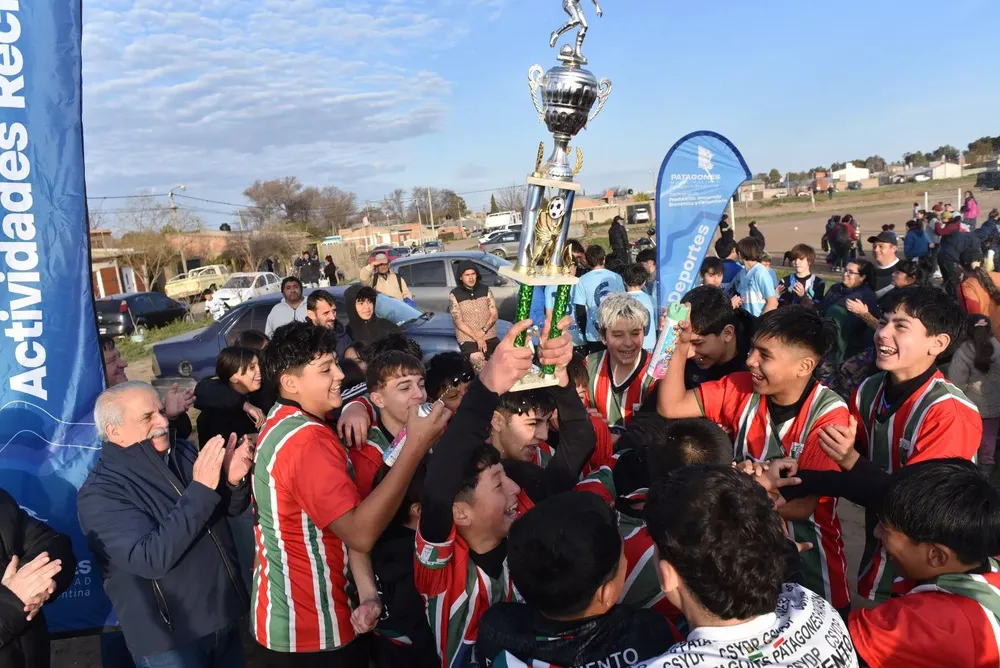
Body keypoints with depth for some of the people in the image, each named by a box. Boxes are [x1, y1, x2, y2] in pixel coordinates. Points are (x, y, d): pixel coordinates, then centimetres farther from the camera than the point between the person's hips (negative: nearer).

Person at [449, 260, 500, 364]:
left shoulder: (485, 290, 5)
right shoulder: (455, 295, -4)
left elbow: (494, 314, 4)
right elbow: (459, 322, -7)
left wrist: (483, 331, -13)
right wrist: (477, 338, -15)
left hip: (490, 337, 3)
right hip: (468, 339, -3)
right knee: (479, 362, -26)